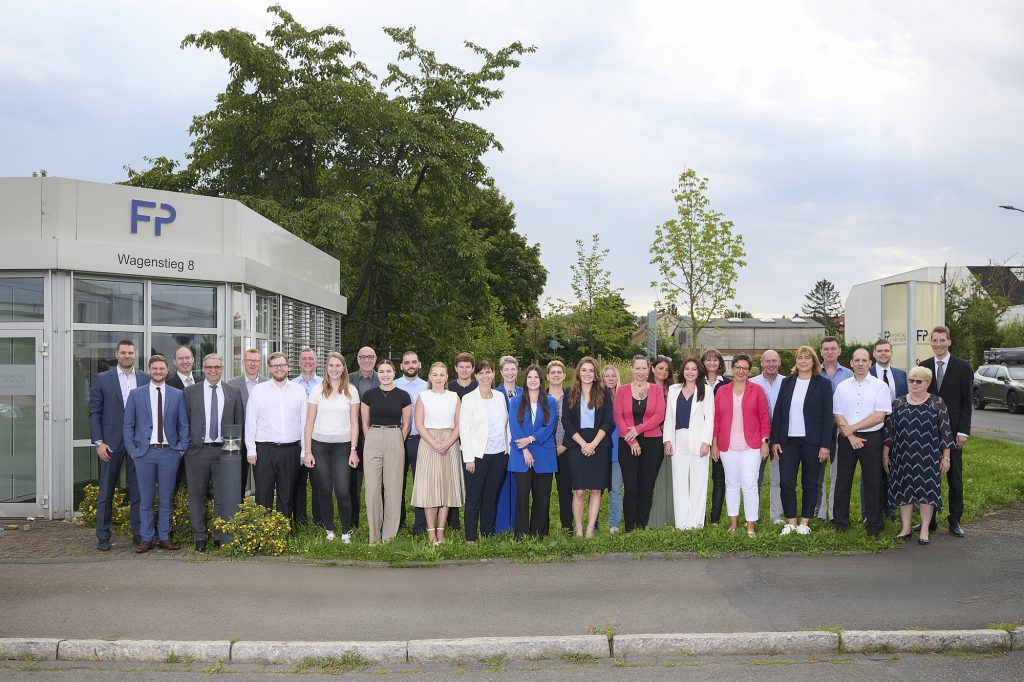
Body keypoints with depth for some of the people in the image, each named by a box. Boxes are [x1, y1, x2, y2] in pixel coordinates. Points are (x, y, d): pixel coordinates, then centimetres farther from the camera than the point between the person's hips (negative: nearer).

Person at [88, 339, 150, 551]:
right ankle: (103, 536, 14)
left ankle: (138, 533, 15)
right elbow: (94, 412, 0)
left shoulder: (146, 379, 6)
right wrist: (98, 442, -7)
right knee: (106, 491, 5)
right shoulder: (102, 379, 2)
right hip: (111, 443, -1)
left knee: (138, 490, 6)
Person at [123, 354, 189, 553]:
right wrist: (132, 449, -2)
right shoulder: (136, 394, 5)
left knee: (166, 498, 6)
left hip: (169, 452, 1)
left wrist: (182, 447, -1)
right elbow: (128, 424, 6)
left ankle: (164, 538, 15)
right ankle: (146, 539, 13)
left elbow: (183, 424, 7)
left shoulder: (177, 395, 6)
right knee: (146, 499, 5)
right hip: (144, 452, 0)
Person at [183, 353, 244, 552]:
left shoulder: (233, 393, 9)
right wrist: (184, 446, -1)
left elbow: (239, 423, 9)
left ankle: (222, 537, 10)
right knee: (196, 496, 7)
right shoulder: (190, 392, 5)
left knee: (224, 496, 2)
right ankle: (199, 537, 18)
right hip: (197, 451, 0)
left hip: (224, 451, 0)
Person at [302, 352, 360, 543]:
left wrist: (354, 450, -2)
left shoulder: (351, 391, 4)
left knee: (342, 492, -7)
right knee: (325, 491, 5)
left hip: (342, 446, 0)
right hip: (320, 445, 1)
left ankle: (346, 531, 10)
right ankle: (329, 530, 20)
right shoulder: (317, 390, 2)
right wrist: (308, 451, -3)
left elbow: (354, 423, 4)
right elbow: (309, 423, 2)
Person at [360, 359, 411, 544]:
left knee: (393, 488, 1)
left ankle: (389, 535, 11)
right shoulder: (368, 395, 4)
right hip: (373, 441, 1)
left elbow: (406, 424, 8)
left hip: (395, 441, -1)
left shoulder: (403, 396, 1)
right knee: (372, 488, -1)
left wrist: (396, 444, 6)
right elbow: (365, 423, 10)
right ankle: (374, 535, 10)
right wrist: (373, 442, 6)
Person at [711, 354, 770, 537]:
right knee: (731, 484, 11)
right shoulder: (721, 392, 6)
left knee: (750, 485, -4)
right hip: (727, 446, 2)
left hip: (751, 446, -2)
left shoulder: (757, 391, 1)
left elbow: (764, 419, 1)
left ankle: (751, 526, 4)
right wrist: (714, 444, 5)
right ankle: (733, 523, 21)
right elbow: (716, 420, 7)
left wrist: (764, 442, -4)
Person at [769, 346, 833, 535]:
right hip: (788, 441, 2)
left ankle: (804, 522, 17)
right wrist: (775, 441, 3)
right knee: (786, 482, -3)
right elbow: (777, 412, 8)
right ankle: (791, 522, 8)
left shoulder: (823, 384, 0)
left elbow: (827, 416, -3)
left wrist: (825, 445, -8)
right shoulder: (787, 382, 9)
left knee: (810, 483, 7)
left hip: (812, 442, -2)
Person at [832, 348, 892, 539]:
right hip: (847, 439, 2)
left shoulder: (880, 386, 0)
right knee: (842, 481, 6)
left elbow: (879, 416, -8)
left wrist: (853, 427, -10)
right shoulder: (842, 387, 8)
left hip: (871, 438, -2)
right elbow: (838, 416, 3)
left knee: (873, 482, 2)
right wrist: (850, 436, -9)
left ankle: (874, 527, 11)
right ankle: (840, 522, 16)